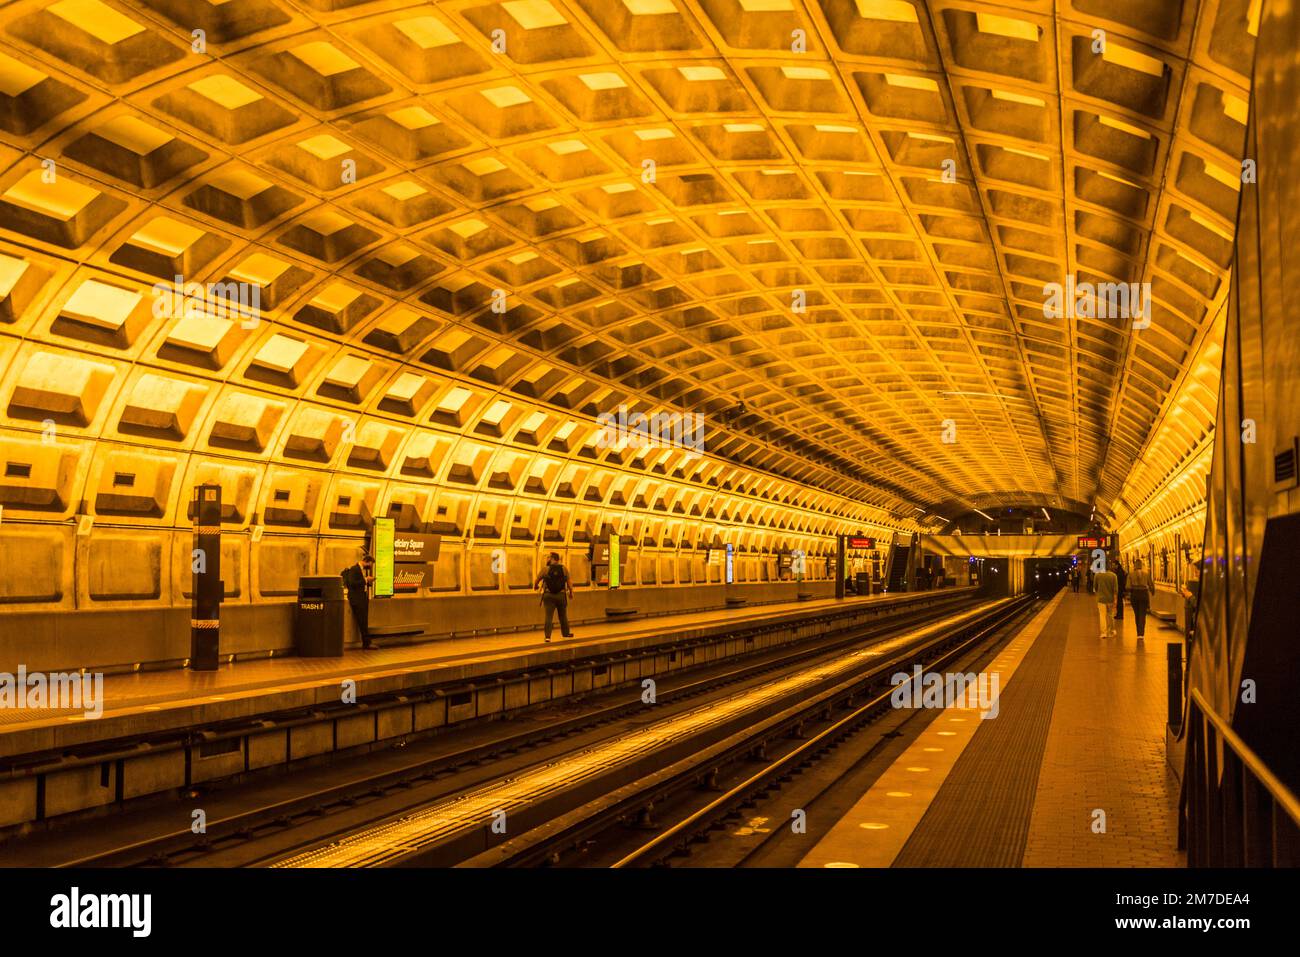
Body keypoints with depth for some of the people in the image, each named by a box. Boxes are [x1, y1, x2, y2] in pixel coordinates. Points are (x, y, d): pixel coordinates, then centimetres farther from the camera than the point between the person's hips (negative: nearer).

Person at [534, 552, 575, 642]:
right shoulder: (564, 569, -1)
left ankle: (548, 636, -10)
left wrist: (536, 586, 21)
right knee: (563, 616, 17)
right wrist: (571, 592, 15)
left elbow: (537, 580, -1)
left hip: (549, 595, -2)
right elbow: (569, 582, 0)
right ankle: (566, 633, 32)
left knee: (548, 616, -2)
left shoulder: (545, 569, -7)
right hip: (561, 595, 2)